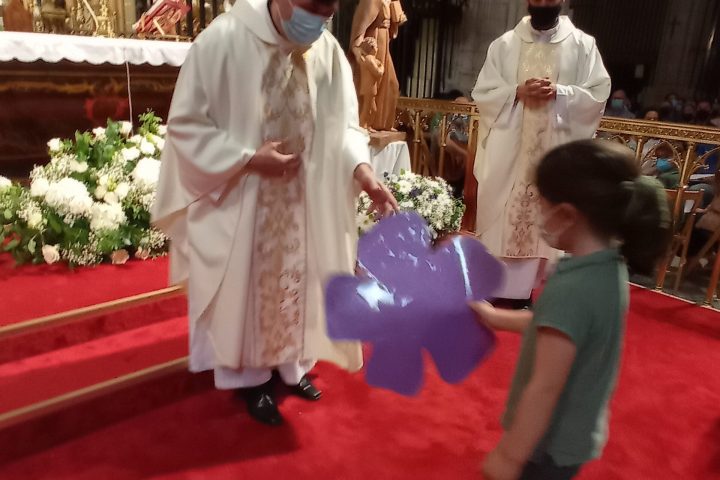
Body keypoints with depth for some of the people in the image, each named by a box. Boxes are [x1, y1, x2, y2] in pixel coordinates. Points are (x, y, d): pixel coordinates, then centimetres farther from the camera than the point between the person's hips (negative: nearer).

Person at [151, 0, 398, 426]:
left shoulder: (329, 51, -6)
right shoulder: (223, 40, -17)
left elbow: (343, 123, -1)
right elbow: (186, 124, -13)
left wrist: (362, 169, -19)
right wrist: (249, 158, -21)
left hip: (304, 200, 4)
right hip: (238, 200, -3)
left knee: (297, 283, 18)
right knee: (244, 288, 12)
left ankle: (293, 365, 41)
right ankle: (250, 378, 34)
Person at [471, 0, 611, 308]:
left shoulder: (583, 45, 5)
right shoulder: (504, 44, 7)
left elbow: (599, 94, 0)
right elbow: (482, 94, 4)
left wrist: (559, 93, -16)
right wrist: (518, 92, -13)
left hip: (557, 152, 0)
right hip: (508, 150, 1)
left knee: (549, 222, 2)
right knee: (502, 217, 3)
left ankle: (521, 289, 14)